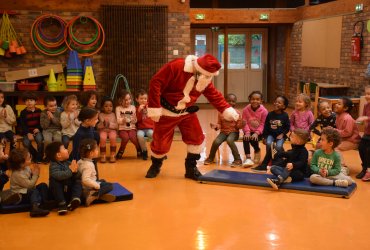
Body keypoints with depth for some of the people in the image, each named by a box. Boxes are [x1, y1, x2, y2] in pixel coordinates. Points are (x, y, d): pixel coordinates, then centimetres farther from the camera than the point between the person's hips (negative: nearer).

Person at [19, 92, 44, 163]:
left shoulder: (39, 111, 5)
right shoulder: (23, 112, 1)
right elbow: (22, 125, -4)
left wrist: (38, 129, -14)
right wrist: (28, 133, -19)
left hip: (37, 130, 0)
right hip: (27, 132, 0)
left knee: (39, 139, -31)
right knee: (26, 143, -27)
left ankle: (39, 157, -13)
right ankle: (35, 155, 0)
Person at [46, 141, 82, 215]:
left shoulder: (69, 163, 3)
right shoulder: (53, 165, -13)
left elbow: (77, 177, 3)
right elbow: (58, 175, -35)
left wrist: (75, 171, -19)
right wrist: (70, 170, -31)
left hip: (70, 190, 5)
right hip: (59, 191, -5)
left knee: (78, 181, -10)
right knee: (54, 181, -28)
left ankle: (75, 198, -29)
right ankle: (62, 203, -31)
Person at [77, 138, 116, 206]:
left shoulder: (80, 161, 3)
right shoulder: (88, 165, -27)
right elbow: (85, 180, -36)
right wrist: (97, 186, -29)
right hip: (88, 188, -10)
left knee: (103, 181, 28)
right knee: (110, 185, -6)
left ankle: (102, 194, -4)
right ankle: (93, 195, -23)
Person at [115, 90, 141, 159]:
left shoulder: (133, 107, 6)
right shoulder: (118, 108, 2)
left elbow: (135, 121, 4)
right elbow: (118, 120, -6)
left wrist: (134, 118, -19)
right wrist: (123, 120, -27)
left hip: (132, 128, 1)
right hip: (122, 129, -1)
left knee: (133, 137, -31)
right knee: (125, 137, -32)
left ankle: (139, 150, -5)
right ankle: (120, 152, -7)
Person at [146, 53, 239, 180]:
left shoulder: (205, 80, -8)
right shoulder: (176, 66, -28)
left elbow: (215, 96, 0)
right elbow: (156, 83, -27)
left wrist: (227, 110, -15)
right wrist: (154, 108, -26)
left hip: (187, 112, 5)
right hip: (167, 111, -5)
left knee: (197, 137, -1)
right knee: (161, 142, 1)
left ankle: (191, 168, 16)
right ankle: (155, 166, 30)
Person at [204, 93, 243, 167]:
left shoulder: (237, 113, -4)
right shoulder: (221, 112, 1)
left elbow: (238, 126, -2)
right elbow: (220, 124, 7)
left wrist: (241, 124, -25)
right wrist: (216, 126, -15)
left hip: (234, 132, -3)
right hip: (223, 132, 3)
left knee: (229, 140, -36)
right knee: (216, 142, -24)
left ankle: (237, 159, -23)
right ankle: (211, 158, 5)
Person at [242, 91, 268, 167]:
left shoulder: (264, 111, -11)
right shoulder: (246, 110, -5)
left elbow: (263, 124, -12)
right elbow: (245, 123, -7)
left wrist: (257, 133, -24)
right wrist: (247, 132, -22)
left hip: (259, 132, -2)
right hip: (249, 131, 2)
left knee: (254, 139, -29)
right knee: (245, 138, -28)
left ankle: (257, 151, 7)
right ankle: (248, 158, -25)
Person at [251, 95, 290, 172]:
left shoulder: (285, 115, -3)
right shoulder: (270, 114, 2)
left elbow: (288, 127, 1)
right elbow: (266, 126, 6)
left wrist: (282, 134, -13)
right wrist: (264, 137, 2)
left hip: (280, 135, -2)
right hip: (270, 134, 2)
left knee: (278, 146, -28)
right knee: (269, 144, -30)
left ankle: (264, 165, -18)